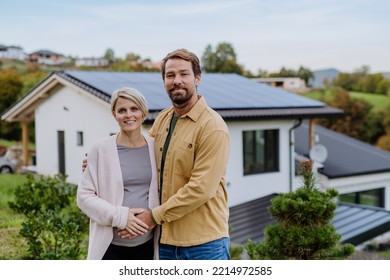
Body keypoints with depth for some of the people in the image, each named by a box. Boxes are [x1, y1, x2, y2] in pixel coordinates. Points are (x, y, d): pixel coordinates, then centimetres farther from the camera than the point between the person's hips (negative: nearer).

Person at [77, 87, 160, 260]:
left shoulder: (155, 148, 3)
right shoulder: (101, 149, -6)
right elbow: (84, 195, -5)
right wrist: (119, 216, -16)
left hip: (146, 244, 3)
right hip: (110, 244, -3)